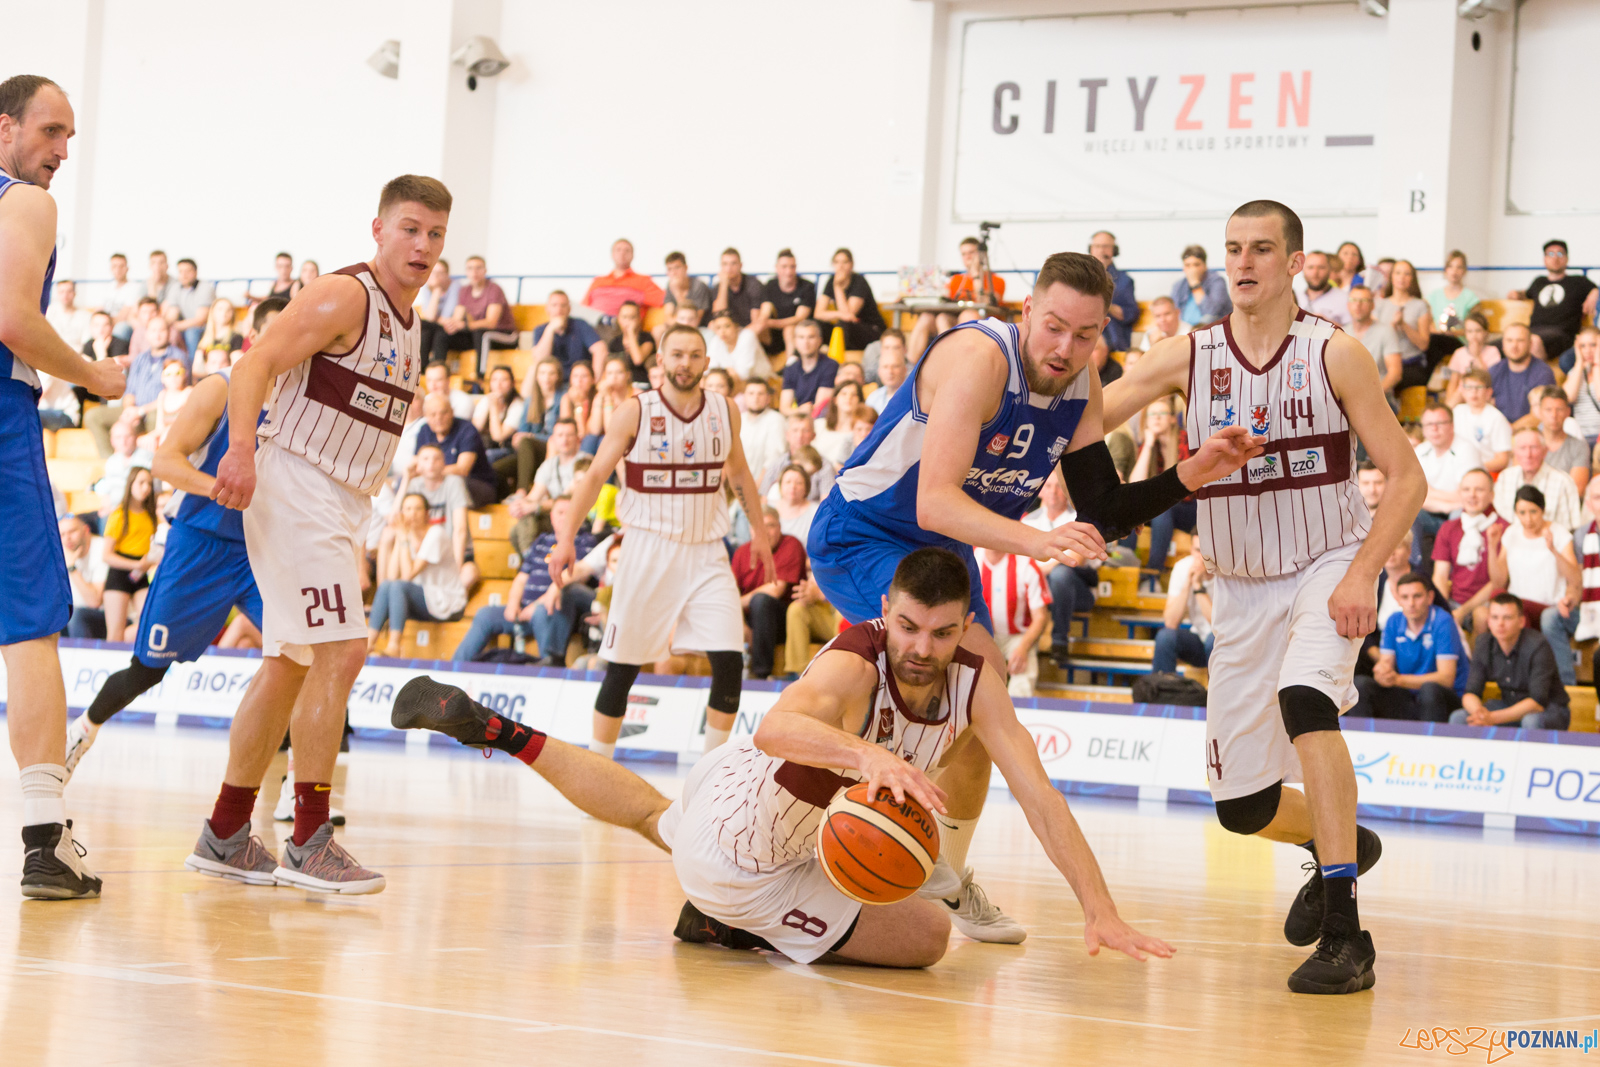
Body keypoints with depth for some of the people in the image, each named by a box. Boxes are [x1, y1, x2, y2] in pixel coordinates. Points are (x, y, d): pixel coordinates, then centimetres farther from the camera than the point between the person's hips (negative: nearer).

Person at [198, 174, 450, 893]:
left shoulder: (408, 323, 15)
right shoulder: (344, 296, -13)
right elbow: (256, 365, -21)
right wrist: (242, 449, -36)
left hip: (342, 503, 10)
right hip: (294, 489, -10)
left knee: (291, 665, 12)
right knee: (341, 651, -15)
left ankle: (225, 834, 20)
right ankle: (309, 846, -11)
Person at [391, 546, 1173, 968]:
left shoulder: (975, 686, -13)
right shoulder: (853, 665, -34)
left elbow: (1041, 797, -19)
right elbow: (775, 728, -55)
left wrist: (1100, 911, -29)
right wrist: (869, 755, -74)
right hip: (737, 860, -7)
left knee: (651, 814, 39)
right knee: (927, 934, -9)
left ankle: (491, 728, 37)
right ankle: (735, 925, 1)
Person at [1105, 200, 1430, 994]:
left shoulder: (1334, 355, -10)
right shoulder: (1189, 357, -4)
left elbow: (1406, 477, -9)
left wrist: (1361, 575, -21)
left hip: (1329, 567, -4)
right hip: (1242, 589, 4)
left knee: (1303, 697, -35)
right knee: (1241, 808, 6)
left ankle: (1344, 933, -33)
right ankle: (1341, 845, 42)